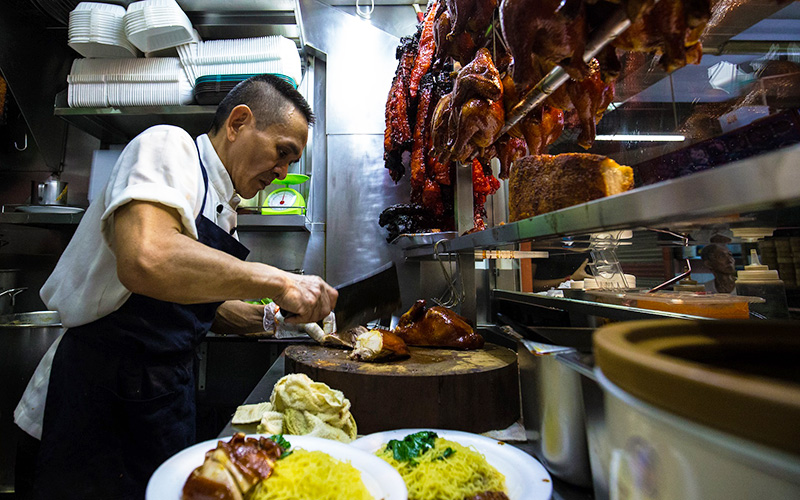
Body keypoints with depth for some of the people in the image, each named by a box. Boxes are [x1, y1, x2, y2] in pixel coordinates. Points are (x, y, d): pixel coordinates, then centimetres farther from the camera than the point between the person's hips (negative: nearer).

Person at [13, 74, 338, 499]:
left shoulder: (222, 205, 10)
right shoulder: (168, 146, -15)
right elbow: (145, 261, -37)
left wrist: (276, 316, 7)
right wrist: (276, 281, -32)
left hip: (168, 390, 8)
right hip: (104, 391, -8)